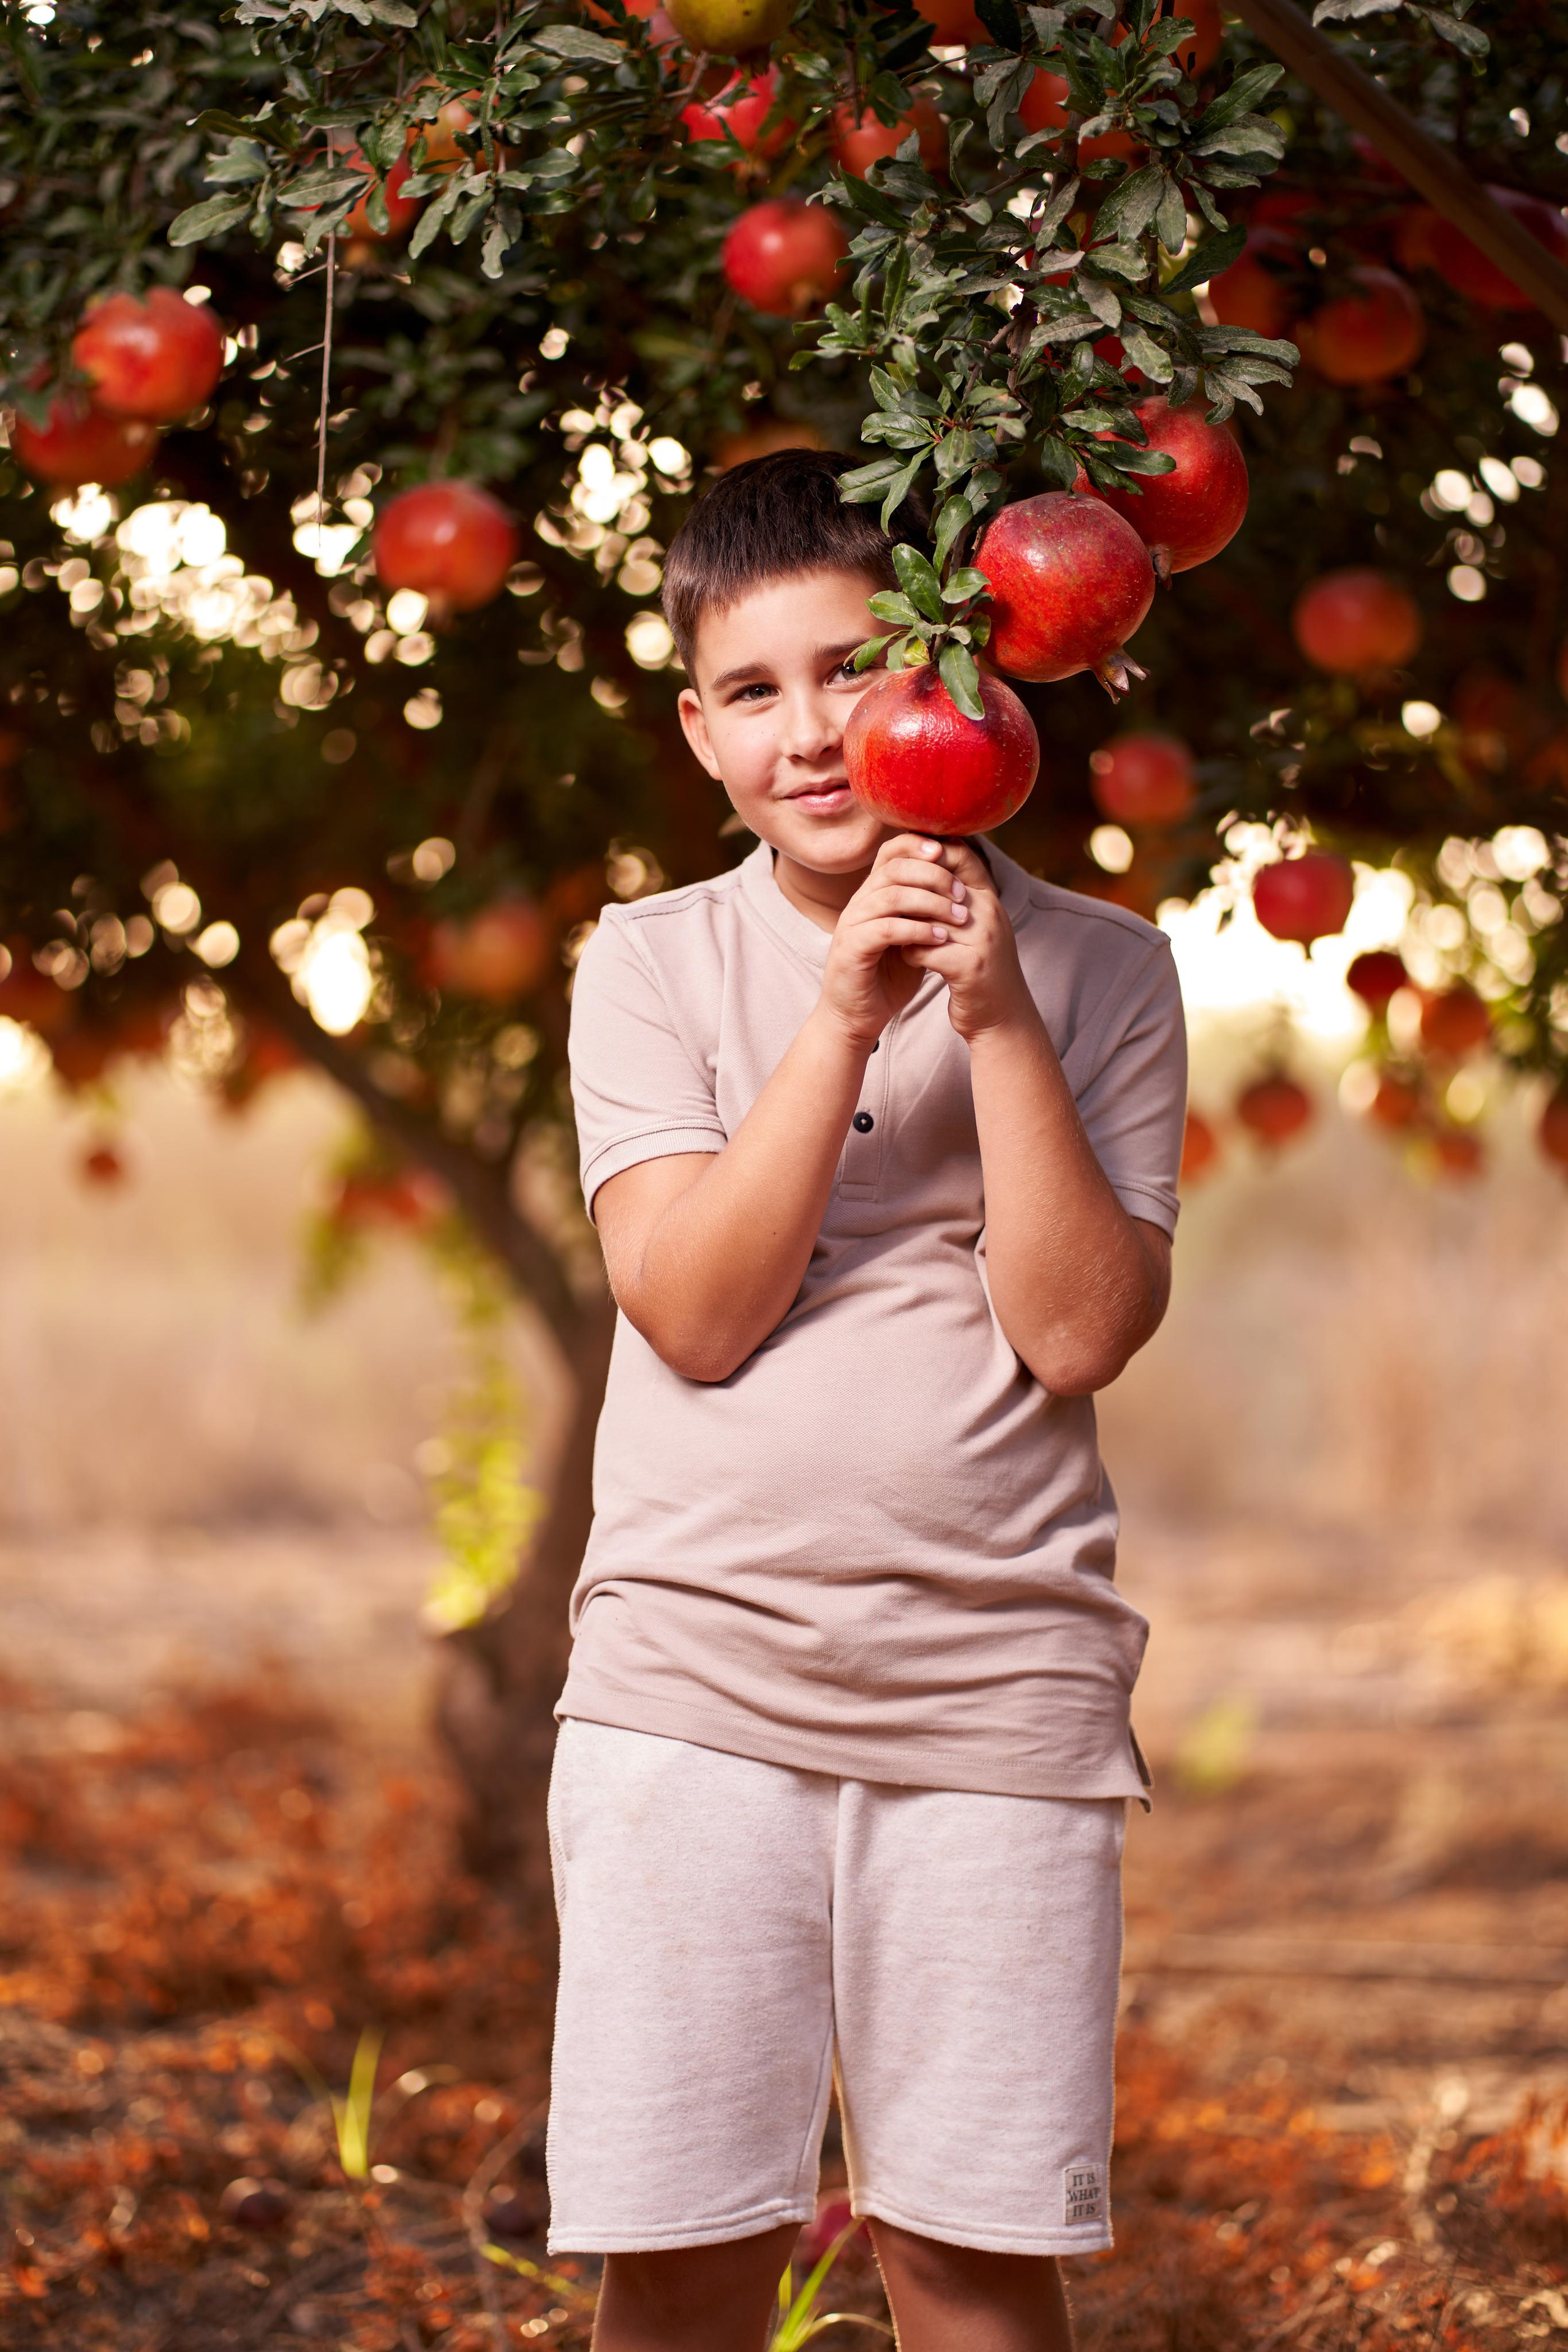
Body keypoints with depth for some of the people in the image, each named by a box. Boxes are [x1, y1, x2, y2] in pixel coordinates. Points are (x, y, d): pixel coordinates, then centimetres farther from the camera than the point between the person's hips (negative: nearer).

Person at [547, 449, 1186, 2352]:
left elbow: (1080, 1330, -5)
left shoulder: (1097, 968, 5)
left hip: (998, 1680, 0)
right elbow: (694, 1311, -6)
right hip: (695, 1673, 0)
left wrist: (995, 1016, -10)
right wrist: (845, 1010, -12)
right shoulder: (651, 963, 6)